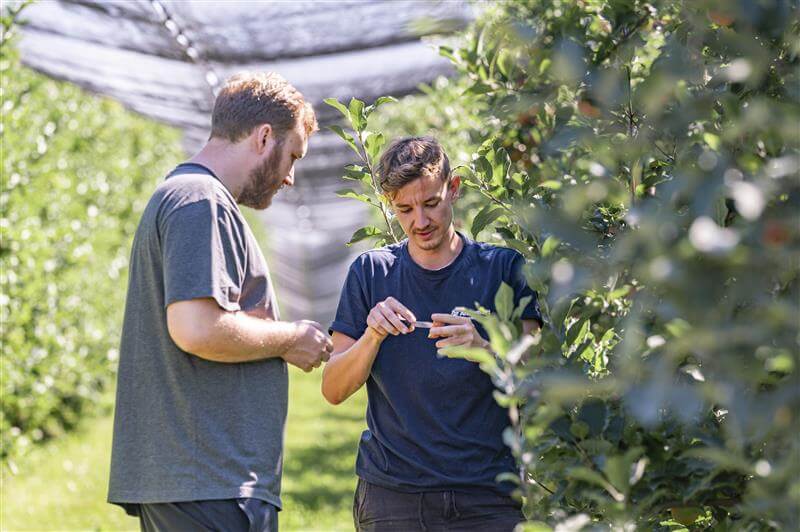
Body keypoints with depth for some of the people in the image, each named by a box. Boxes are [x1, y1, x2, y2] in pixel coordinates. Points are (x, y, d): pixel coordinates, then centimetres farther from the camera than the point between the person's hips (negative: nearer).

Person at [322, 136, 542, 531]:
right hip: (391, 495, 1)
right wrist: (373, 336, -16)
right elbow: (333, 390, 2)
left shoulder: (503, 268, 4)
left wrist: (482, 349, -24)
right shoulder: (370, 272, 7)